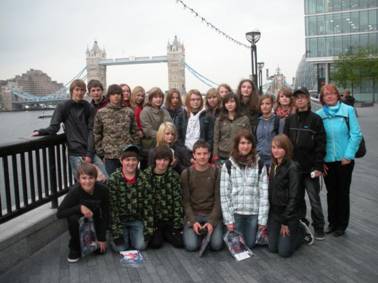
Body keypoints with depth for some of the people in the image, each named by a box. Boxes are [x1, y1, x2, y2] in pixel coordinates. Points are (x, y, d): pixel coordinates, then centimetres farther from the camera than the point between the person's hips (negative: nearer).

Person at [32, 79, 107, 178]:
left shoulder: (89, 108, 7)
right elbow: (54, 126, -3)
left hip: (91, 152, 2)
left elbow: (91, 131, 1)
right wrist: (41, 131, -26)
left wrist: (89, 154, -8)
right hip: (75, 153, -2)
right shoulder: (63, 107, 3)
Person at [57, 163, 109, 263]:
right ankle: (75, 249, -12)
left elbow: (105, 214, -19)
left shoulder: (102, 189, -29)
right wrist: (80, 207, -42)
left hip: (94, 217, 1)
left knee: (101, 250, -9)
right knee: (73, 218, -36)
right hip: (79, 214, 0)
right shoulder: (75, 191, -33)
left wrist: (102, 238, -17)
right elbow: (59, 213, -30)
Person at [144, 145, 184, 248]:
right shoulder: (146, 175, -7)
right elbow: (145, 201, -6)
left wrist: (177, 226, -8)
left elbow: (178, 200, -4)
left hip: (170, 218, 2)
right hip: (153, 218, -1)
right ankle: (158, 233, 17)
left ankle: (165, 233, 19)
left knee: (180, 242, -10)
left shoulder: (174, 176, -4)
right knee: (155, 243, -17)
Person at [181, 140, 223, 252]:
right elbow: (186, 201, -2)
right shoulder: (186, 173, -1)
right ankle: (199, 233, 12)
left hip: (212, 213, 0)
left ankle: (208, 233, 13)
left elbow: (218, 199, -3)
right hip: (193, 214, 0)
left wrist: (212, 221, -14)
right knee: (191, 246, -19)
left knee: (217, 245, -18)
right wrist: (193, 221, -15)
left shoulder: (216, 172, -1)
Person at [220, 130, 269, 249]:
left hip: (254, 213, 0)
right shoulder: (228, 165, -3)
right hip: (235, 212, 0)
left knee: (250, 244, 8)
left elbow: (264, 193, -2)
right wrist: (228, 219, -6)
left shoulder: (259, 165, -1)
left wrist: (263, 219, -6)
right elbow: (224, 194, -3)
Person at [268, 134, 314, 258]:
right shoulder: (273, 166, 6)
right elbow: (271, 193, 9)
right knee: (272, 248, 8)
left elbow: (293, 197, -17)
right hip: (273, 212, 6)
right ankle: (295, 228, 29)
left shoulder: (292, 167, -16)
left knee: (284, 251, -3)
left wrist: (285, 221, -15)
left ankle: (302, 231, 21)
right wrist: (268, 218, 6)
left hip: (288, 213, -6)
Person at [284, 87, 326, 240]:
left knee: (314, 199, 1)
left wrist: (318, 166, -12)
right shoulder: (290, 119, 9)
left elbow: (320, 144, -7)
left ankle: (319, 228, 15)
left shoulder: (315, 119, -4)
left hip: (310, 167, -4)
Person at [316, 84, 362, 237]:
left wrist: (348, 156, -11)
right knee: (331, 192, 14)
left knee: (343, 192, 10)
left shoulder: (348, 110, -6)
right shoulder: (319, 115, -1)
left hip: (344, 160, -2)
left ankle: (341, 225, 24)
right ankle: (332, 222, 29)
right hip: (327, 160, 2)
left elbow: (356, 134, -7)